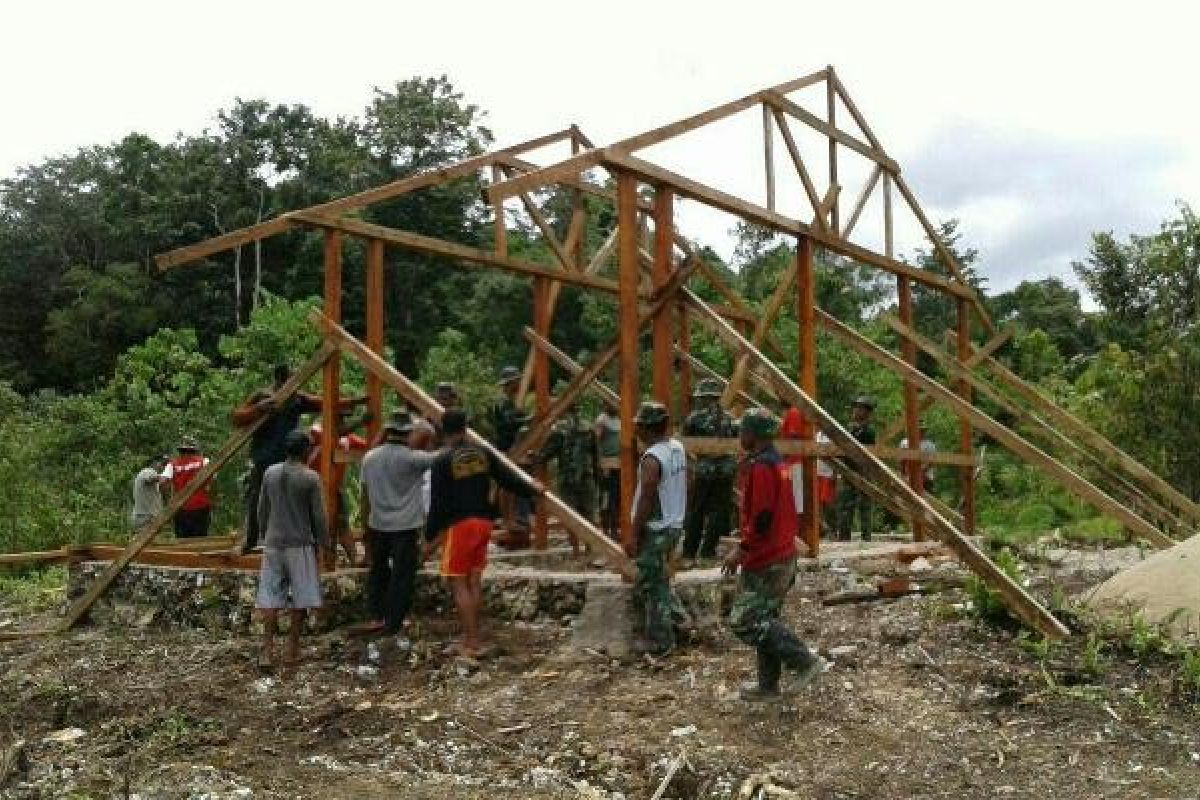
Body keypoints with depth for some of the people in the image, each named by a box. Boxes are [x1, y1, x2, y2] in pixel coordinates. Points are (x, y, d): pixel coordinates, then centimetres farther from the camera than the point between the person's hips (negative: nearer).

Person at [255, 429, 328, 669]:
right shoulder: (310, 478, -10)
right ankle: (292, 650, 8)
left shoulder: (270, 473, 3)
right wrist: (322, 542, 6)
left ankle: (267, 651, 0)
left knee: (271, 596, 5)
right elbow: (318, 515, -7)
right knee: (300, 598, 5)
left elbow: (262, 510, 10)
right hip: (300, 544, -4)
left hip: (273, 543, 4)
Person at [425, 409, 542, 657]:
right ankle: (472, 637, 20)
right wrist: (532, 489, 24)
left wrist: (430, 536, -4)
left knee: (458, 583, 1)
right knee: (474, 580, 14)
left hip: (458, 525, -6)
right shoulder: (483, 453, 3)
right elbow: (508, 480, 7)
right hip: (483, 521, 6)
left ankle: (471, 642, -2)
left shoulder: (443, 462, -10)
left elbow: (438, 503, -11)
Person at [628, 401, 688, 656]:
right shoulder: (679, 448, 5)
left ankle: (659, 640, 9)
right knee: (658, 580, 22)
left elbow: (645, 500, -21)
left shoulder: (652, 458, -22)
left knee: (652, 585, 1)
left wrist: (634, 536, -16)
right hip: (674, 524, 9)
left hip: (655, 529, -9)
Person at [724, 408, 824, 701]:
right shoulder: (778, 463, 13)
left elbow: (762, 517, -24)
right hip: (783, 557, 10)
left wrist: (741, 550, -17)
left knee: (744, 622, -6)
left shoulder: (759, 468, -19)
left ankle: (804, 660, -3)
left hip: (764, 563, -10)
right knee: (765, 619, 15)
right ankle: (768, 685, 21)